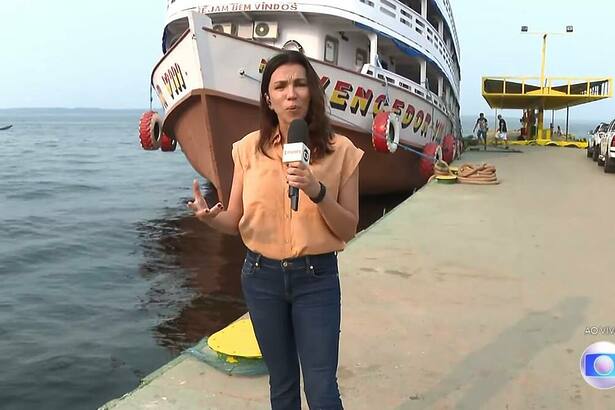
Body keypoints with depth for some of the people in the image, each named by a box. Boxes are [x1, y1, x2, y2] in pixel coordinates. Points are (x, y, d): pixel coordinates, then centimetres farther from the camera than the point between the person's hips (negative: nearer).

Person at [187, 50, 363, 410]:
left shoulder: (340, 151, -7)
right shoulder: (249, 149, -2)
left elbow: (348, 230, -6)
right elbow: (236, 222, 3)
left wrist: (317, 192, -23)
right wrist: (211, 217, -20)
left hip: (316, 278, -2)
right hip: (262, 276, 2)